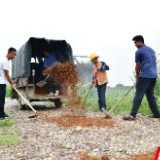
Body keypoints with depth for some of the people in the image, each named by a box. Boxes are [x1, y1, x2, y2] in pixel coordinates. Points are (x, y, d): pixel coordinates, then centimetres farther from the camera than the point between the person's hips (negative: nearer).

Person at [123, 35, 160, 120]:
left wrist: (137, 77, 13)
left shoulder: (139, 51, -3)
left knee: (139, 95, -10)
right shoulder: (151, 50, 20)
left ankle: (133, 114, -15)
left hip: (145, 75, -8)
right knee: (150, 95, 15)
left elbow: (138, 66, 0)